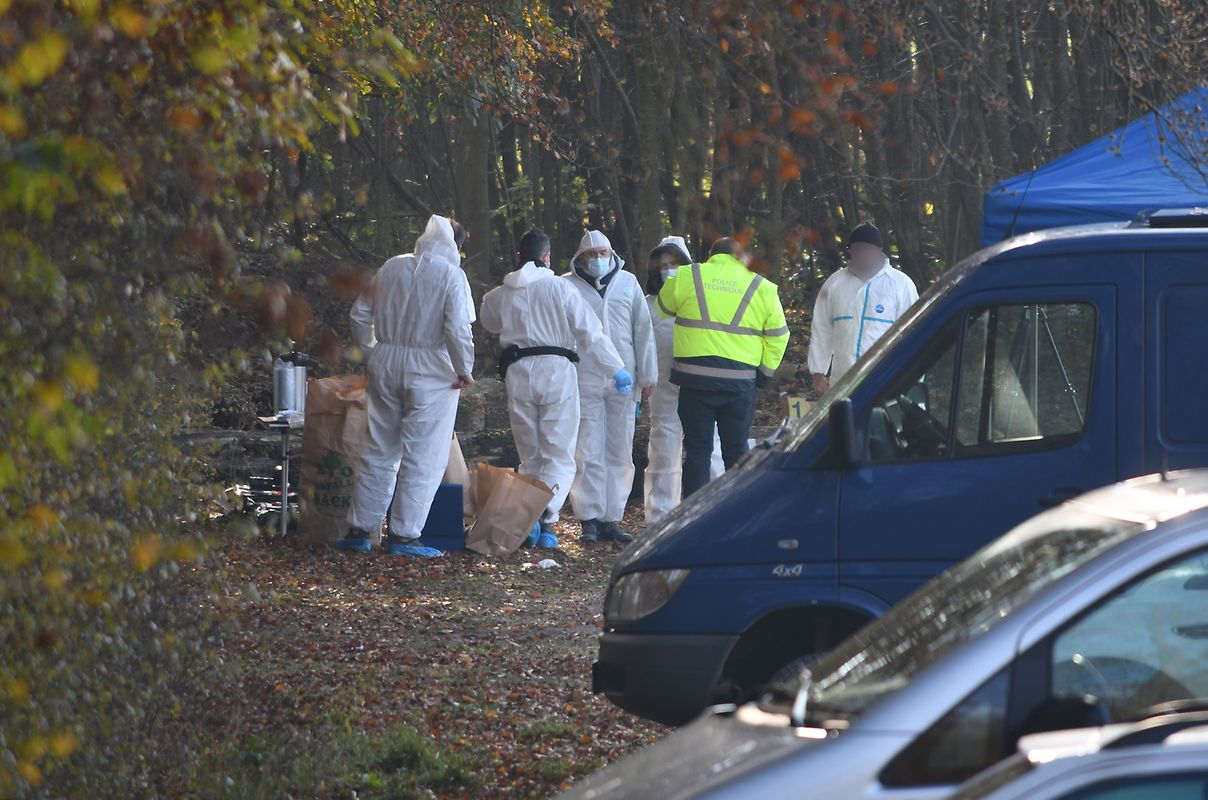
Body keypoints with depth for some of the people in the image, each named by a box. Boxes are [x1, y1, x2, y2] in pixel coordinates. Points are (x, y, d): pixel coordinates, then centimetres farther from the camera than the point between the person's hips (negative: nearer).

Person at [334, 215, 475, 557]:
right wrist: (464, 370, -4)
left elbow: (360, 314, 11)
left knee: (379, 452, 13)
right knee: (423, 457, 1)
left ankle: (359, 529, 16)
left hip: (385, 365, 5)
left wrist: (372, 351, 21)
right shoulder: (451, 275, -9)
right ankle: (403, 534, -1)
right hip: (430, 371, -5)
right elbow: (458, 329, -16)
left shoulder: (392, 267, 7)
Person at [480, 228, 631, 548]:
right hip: (557, 370, -3)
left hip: (518, 374, 3)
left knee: (530, 457, 15)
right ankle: (545, 517, -21)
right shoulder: (559, 288, -4)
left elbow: (490, 324, 30)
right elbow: (590, 333, -6)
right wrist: (617, 370, -2)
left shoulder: (499, 296, 8)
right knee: (559, 456, -1)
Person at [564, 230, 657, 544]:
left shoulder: (628, 283, 11)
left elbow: (643, 329, 13)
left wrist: (647, 375, 10)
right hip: (584, 381, -3)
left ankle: (610, 519, 9)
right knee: (588, 453, -6)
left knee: (619, 453, 4)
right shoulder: (567, 286, 3)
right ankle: (589, 519, -3)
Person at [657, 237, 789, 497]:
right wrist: (766, 371, 15)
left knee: (697, 449, 4)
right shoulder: (763, 288, 6)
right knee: (737, 450, 11)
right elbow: (778, 336, 7)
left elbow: (664, 308, 18)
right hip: (740, 380, 1)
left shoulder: (686, 277, 1)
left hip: (696, 378, -1)